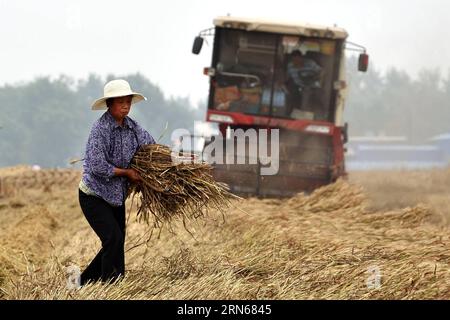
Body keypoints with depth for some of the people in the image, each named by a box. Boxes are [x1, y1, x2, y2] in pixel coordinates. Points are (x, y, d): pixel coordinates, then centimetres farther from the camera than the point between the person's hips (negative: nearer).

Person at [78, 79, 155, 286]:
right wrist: (126, 172, -16)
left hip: (116, 196, 8)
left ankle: (84, 281, 27)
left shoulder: (132, 126, 0)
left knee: (116, 242, 11)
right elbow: (98, 166, -26)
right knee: (113, 239, -17)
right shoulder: (100, 129, -21)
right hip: (93, 196, -8)